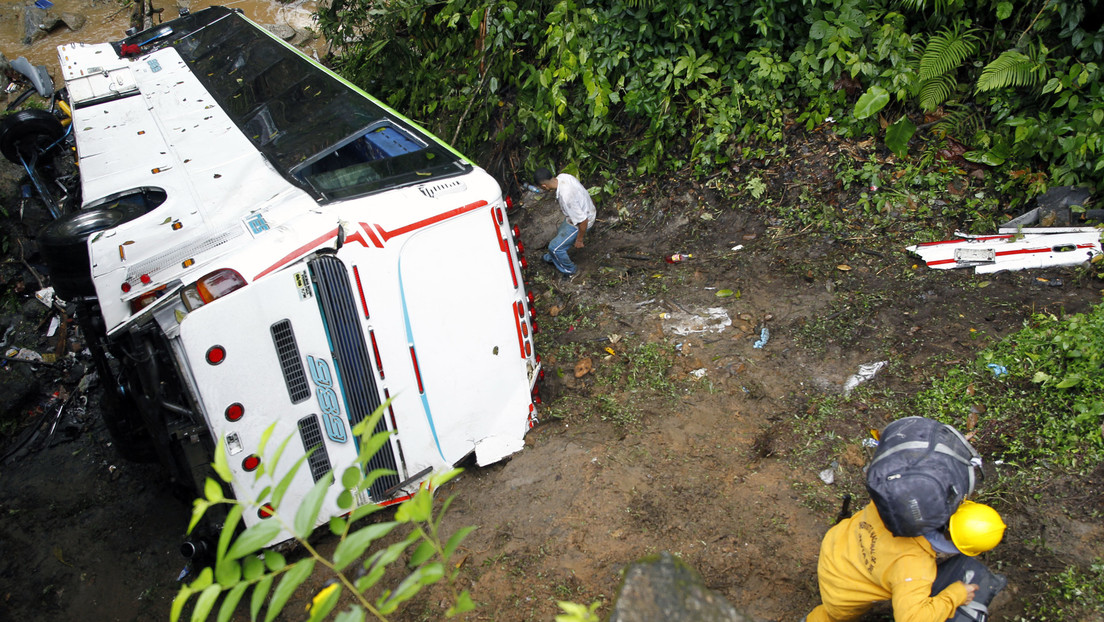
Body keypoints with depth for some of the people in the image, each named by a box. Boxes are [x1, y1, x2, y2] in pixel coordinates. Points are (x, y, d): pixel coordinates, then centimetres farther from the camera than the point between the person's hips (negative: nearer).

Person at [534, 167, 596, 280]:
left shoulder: (566, 197, -41)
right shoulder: (562, 176, -16)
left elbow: (583, 220, -33)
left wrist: (579, 240, -17)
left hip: (580, 223, -9)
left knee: (555, 247, 5)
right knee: (560, 233, 31)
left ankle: (570, 270, 30)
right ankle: (551, 258, 58)